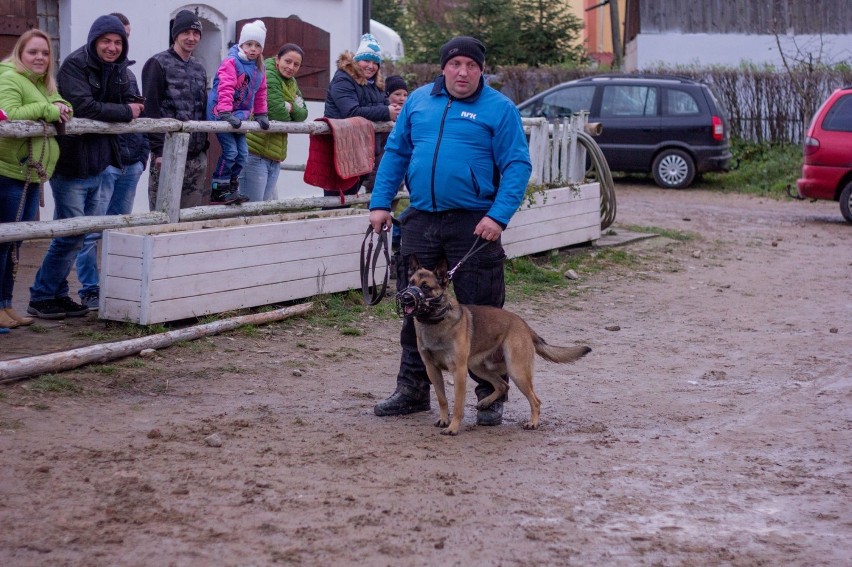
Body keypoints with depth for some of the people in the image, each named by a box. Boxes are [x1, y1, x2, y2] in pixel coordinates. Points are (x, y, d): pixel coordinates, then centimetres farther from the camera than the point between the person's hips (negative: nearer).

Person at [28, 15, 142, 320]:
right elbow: (84, 108, -26)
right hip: (71, 165, -8)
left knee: (79, 234, 13)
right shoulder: (75, 65, -15)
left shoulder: (118, 69, 10)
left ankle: (57, 294, 22)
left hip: (97, 166, 8)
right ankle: (41, 297, 4)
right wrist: (125, 112, -16)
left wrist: (133, 108, -9)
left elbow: (130, 105, 12)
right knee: (71, 234, -7)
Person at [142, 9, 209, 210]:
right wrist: (159, 150, -15)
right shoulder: (158, 64, -3)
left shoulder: (199, 69, 17)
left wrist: (204, 145, 14)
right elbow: (150, 109, -9)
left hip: (197, 157, 6)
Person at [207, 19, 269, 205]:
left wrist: (261, 115, 14)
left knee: (242, 153, 5)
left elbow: (260, 94, 20)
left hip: (239, 115, 8)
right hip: (220, 113, -8)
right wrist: (226, 113, -31)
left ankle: (231, 189, 17)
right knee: (230, 151, -13)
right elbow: (225, 88, -23)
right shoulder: (232, 62, -14)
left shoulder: (259, 69, 10)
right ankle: (217, 191, -4)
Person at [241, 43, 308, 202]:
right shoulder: (268, 76, -10)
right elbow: (277, 111, -17)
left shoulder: (291, 83, 19)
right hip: (255, 152, -9)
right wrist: (289, 122, 3)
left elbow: (303, 114, 11)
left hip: (274, 155, 9)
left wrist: (291, 107, -10)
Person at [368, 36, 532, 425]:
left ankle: (491, 397, 11)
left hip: (473, 224, -4)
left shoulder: (499, 109, -3)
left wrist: (499, 216, -19)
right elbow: (395, 153, 15)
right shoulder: (418, 100, 10)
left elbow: (517, 166, -7)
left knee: (481, 312, 0)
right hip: (421, 219, 4)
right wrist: (380, 203, 6)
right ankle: (412, 390, 23)